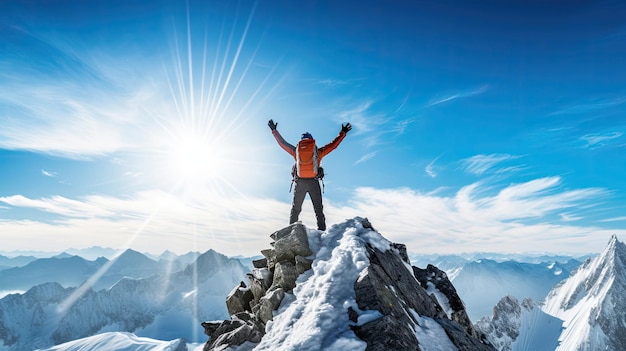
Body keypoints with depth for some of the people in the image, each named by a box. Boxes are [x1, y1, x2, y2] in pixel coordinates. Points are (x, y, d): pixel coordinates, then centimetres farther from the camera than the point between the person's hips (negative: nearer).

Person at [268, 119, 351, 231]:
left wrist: (274, 130, 29)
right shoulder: (318, 151, 5)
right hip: (314, 183, -1)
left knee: (295, 209, 9)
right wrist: (343, 133, 22)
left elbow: (282, 143, 17)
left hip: (299, 183, 1)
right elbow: (333, 144, 11)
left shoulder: (296, 150, 8)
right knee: (318, 209, 5)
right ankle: (322, 231, -1)